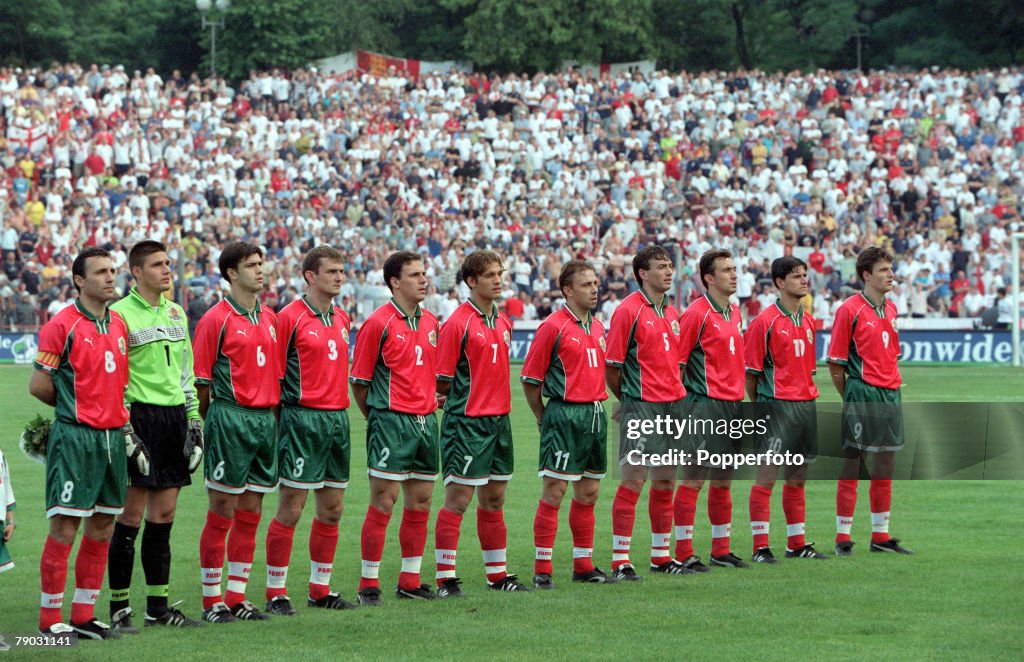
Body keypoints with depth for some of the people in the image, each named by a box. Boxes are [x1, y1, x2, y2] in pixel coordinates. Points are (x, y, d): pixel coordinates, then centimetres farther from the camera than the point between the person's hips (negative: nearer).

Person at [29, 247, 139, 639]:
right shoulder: (62, 326, -9)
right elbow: (38, 385, -6)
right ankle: (50, 620, 0)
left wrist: (119, 419, 14)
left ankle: (83, 616, 16)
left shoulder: (118, 325, 13)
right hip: (75, 437, -7)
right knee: (65, 527, -6)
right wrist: (74, 407, 4)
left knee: (102, 528, 9)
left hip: (112, 436, 7)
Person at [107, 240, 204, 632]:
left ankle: (158, 606, 13)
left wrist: (193, 422, 14)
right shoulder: (121, 314, -6)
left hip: (174, 418, 6)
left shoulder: (176, 313, 15)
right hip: (140, 416, -6)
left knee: (164, 515, 8)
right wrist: (123, 429, -13)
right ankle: (119, 609, -1)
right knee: (131, 516, -5)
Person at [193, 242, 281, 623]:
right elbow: (201, 380, -7)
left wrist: (273, 412, 11)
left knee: (250, 514, 9)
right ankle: (212, 601, 3)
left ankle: (237, 598, 15)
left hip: (265, 418, 7)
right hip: (230, 418, -7)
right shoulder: (216, 319, -7)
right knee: (222, 513, -3)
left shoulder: (270, 319, 14)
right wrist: (212, 421, -5)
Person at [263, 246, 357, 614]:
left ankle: (321, 589, 18)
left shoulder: (342, 320, 14)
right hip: (302, 418, -7)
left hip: (338, 417, 7)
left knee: (332, 508, 10)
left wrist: (340, 410, 14)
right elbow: (274, 374, -8)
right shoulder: (291, 318, -8)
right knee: (291, 508, -5)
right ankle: (276, 593, 1)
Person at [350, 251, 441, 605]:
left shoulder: (431, 322, 12)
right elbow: (359, 381, -6)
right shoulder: (378, 323, -9)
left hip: (426, 420, 7)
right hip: (391, 421, -7)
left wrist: (432, 403, 11)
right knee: (383, 503, -6)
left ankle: (410, 582, 17)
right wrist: (378, 416, -1)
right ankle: (368, 585, 0)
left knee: (421, 503, 9)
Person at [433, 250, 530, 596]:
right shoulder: (458, 323, -11)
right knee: (458, 499, -6)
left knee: (494, 499, 13)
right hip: (466, 422, -8)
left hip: (499, 418, 8)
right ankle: (445, 579, -4)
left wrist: (492, 393, 7)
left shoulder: (503, 322, 12)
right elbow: (442, 382, -11)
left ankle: (497, 574, 20)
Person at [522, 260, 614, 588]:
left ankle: (583, 564, 20)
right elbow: (530, 380, -6)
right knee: (554, 491, -6)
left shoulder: (598, 327, 13)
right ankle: (542, 570, -3)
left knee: (588, 493, 11)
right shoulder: (553, 327, -9)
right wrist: (545, 419, -1)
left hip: (595, 414, 7)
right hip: (564, 413, -7)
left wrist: (598, 403, 14)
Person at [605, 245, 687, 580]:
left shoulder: (671, 313, 14)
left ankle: (661, 556, 19)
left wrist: (676, 395, 13)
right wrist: (629, 400, 1)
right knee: (632, 482, -7)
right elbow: (611, 366, -8)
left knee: (666, 482, 11)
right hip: (641, 406, -7)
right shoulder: (628, 310, -8)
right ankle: (620, 561, -5)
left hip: (672, 404, 7)